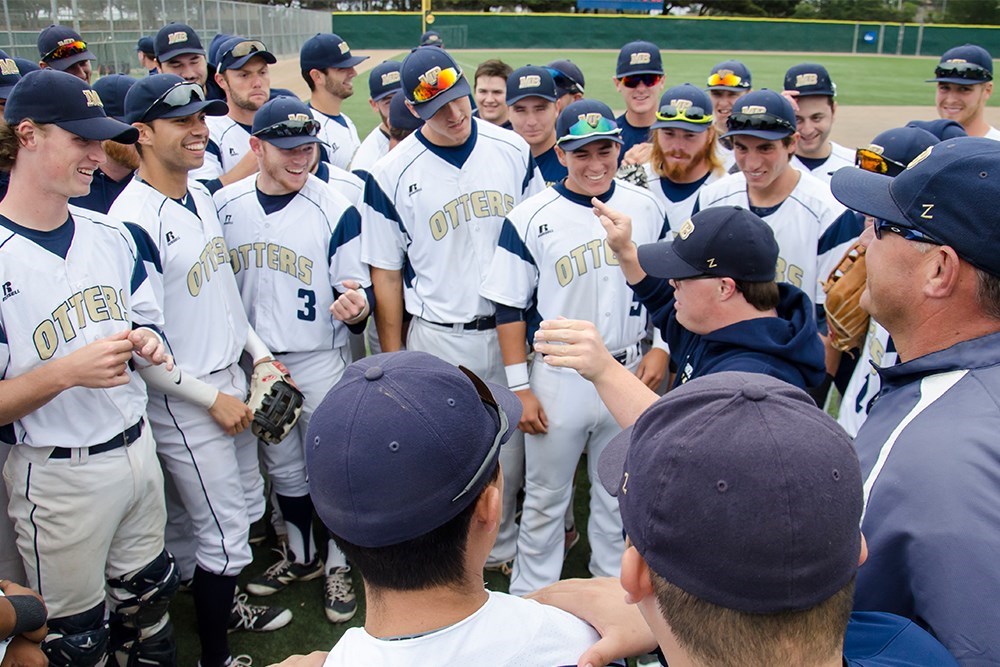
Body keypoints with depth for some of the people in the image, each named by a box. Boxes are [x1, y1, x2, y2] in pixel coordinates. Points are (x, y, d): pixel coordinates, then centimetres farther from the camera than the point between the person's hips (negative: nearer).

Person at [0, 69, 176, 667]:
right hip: (57, 476, -6)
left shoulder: (110, 233, 3)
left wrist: (146, 343, -7)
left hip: (138, 447, 6)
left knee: (149, 599, 24)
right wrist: (67, 372, -30)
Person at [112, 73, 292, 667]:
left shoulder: (201, 194, 5)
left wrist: (259, 352, 11)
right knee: (223, 532, 4)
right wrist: (212, 398, -15)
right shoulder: (134, 222, -22)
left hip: (231, 379, 8)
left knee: (246, 507, 22)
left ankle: (223, 602, 47)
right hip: (182, 401, -8)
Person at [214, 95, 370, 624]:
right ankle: (300, 556, 39)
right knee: (281, 466, 18)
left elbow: (355, 290, -8)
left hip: (321, 358, -3)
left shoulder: (336, 209, -11)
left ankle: (338, 565, 27)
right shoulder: (222, 206, 0)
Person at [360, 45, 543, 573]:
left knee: (509, 451, 14)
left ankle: (503, 548, 38)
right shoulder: (391, 174, -8)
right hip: (437, 339, -2)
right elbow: (385, 275, -3)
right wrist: (395, 364, -1)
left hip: (511, 329, 3)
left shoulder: (514, 150, 0)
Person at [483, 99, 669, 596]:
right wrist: (520, 389, -9)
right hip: (558, 380, -3)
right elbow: (509, 309, -7)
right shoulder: (529, 218, -9)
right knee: (545, 498, 11)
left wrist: (662, 349, -1)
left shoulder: (646, 208, 1)